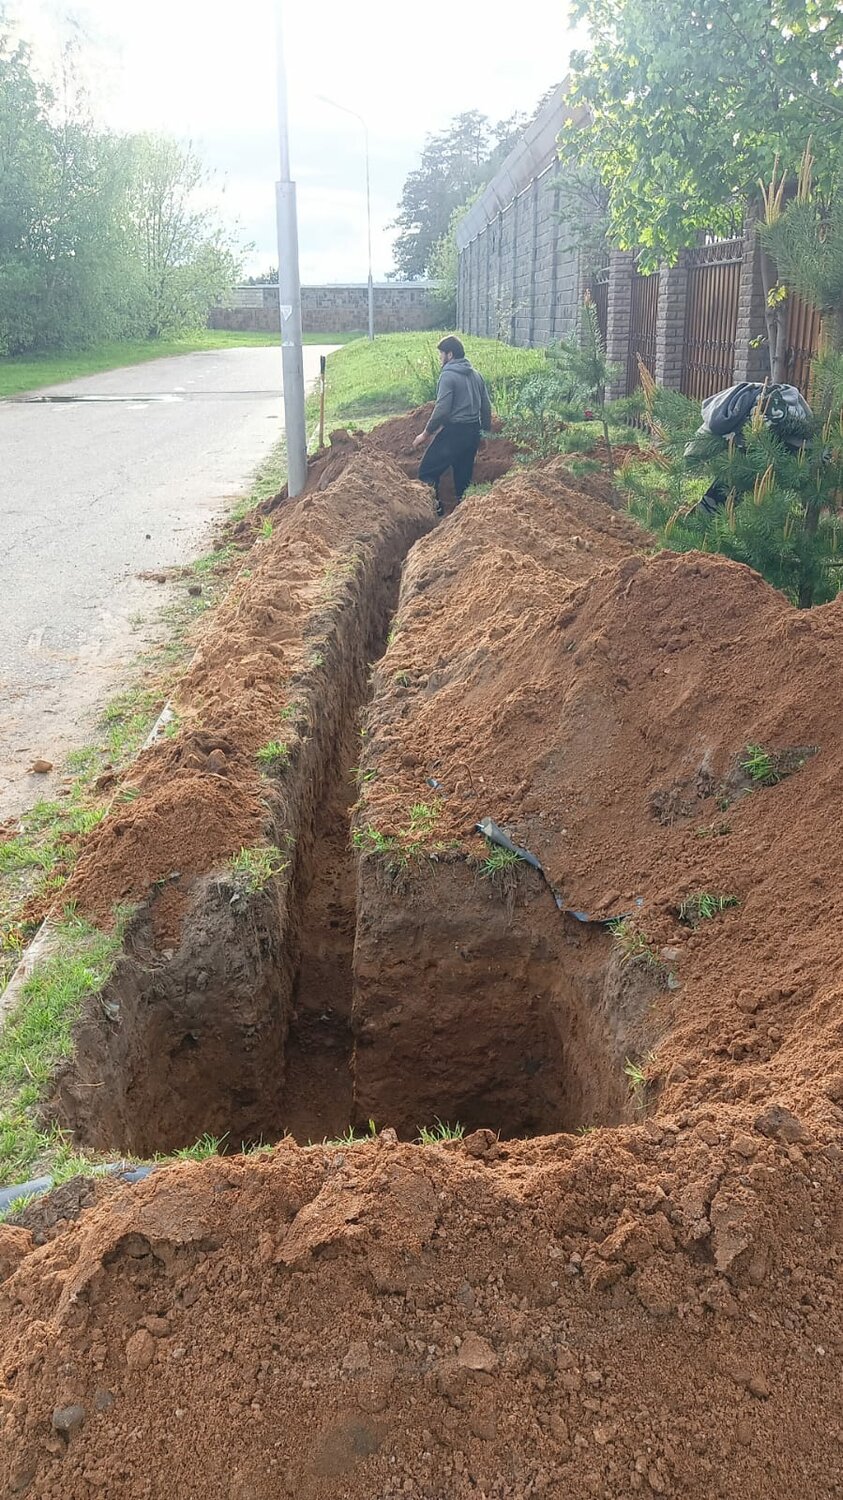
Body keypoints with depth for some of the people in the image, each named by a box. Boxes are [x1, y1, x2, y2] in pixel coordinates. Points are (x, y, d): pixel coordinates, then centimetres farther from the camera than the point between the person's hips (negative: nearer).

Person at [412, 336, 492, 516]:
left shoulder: (448, 375, -12)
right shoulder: (476, 375, 11)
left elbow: (442, 409, -19)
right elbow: (486, 406, 13)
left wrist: (426, 434, -11)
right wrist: (485, 431, 22)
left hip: (453, 432, -8)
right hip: (473, 432, 8)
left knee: (428, 472, 1)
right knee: (464, 476, 14)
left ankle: (435, 510, -8)